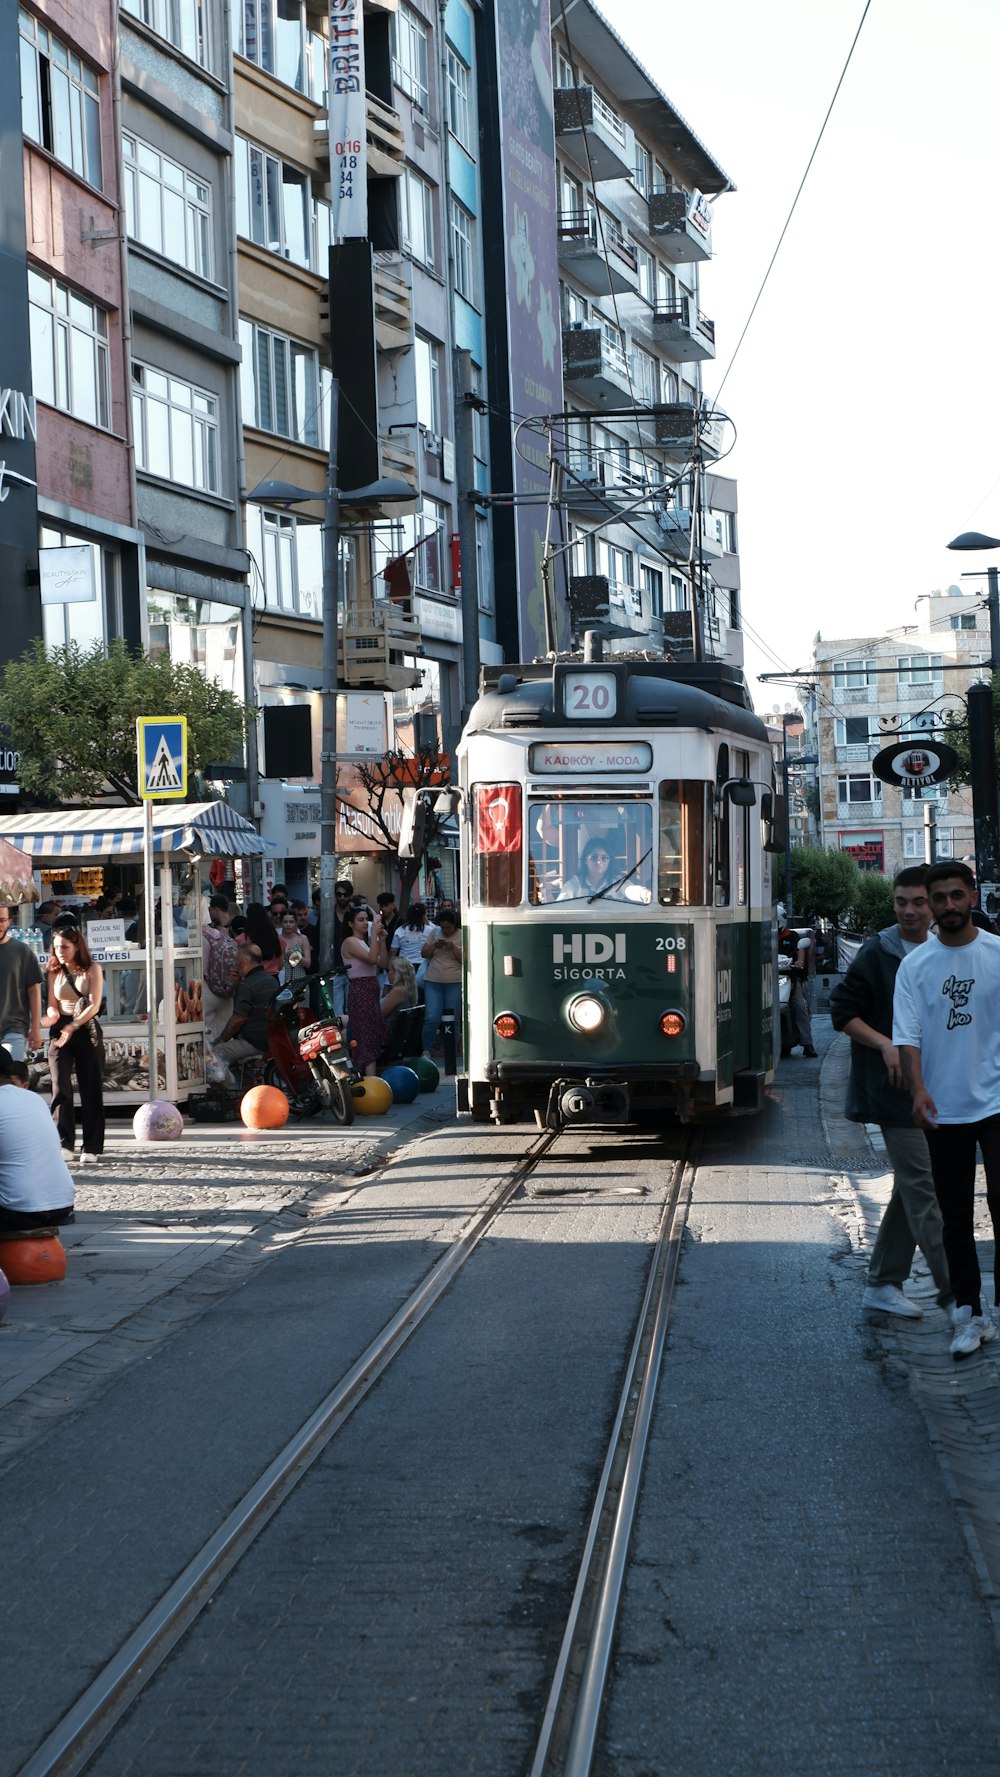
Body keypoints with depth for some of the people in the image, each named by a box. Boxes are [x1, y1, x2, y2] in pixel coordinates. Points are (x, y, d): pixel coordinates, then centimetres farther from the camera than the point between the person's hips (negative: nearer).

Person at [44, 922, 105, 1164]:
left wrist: (72, 1026, -20)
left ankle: (91, 1148, 3)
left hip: (87, 1031, -2)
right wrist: (51, 1016, -14)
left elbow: (95, 1005, -9)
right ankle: (62, 1142, -18)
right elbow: (52, 1006, 10)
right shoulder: (54, 972, 11)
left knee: (91, 1090, -1)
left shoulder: (92, 969, 0)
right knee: (61, 1088, -12)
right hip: (60, 1032, 2)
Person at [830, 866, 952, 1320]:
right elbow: (843, 1011, -6)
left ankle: (883, 1283, 21)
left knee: (912, 1187, 11)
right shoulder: (877, 954, -7)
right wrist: (885, 1045, -18)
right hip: (897, 1091, -7)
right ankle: (954, 1292, -6)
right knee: (925, 1190, -8)